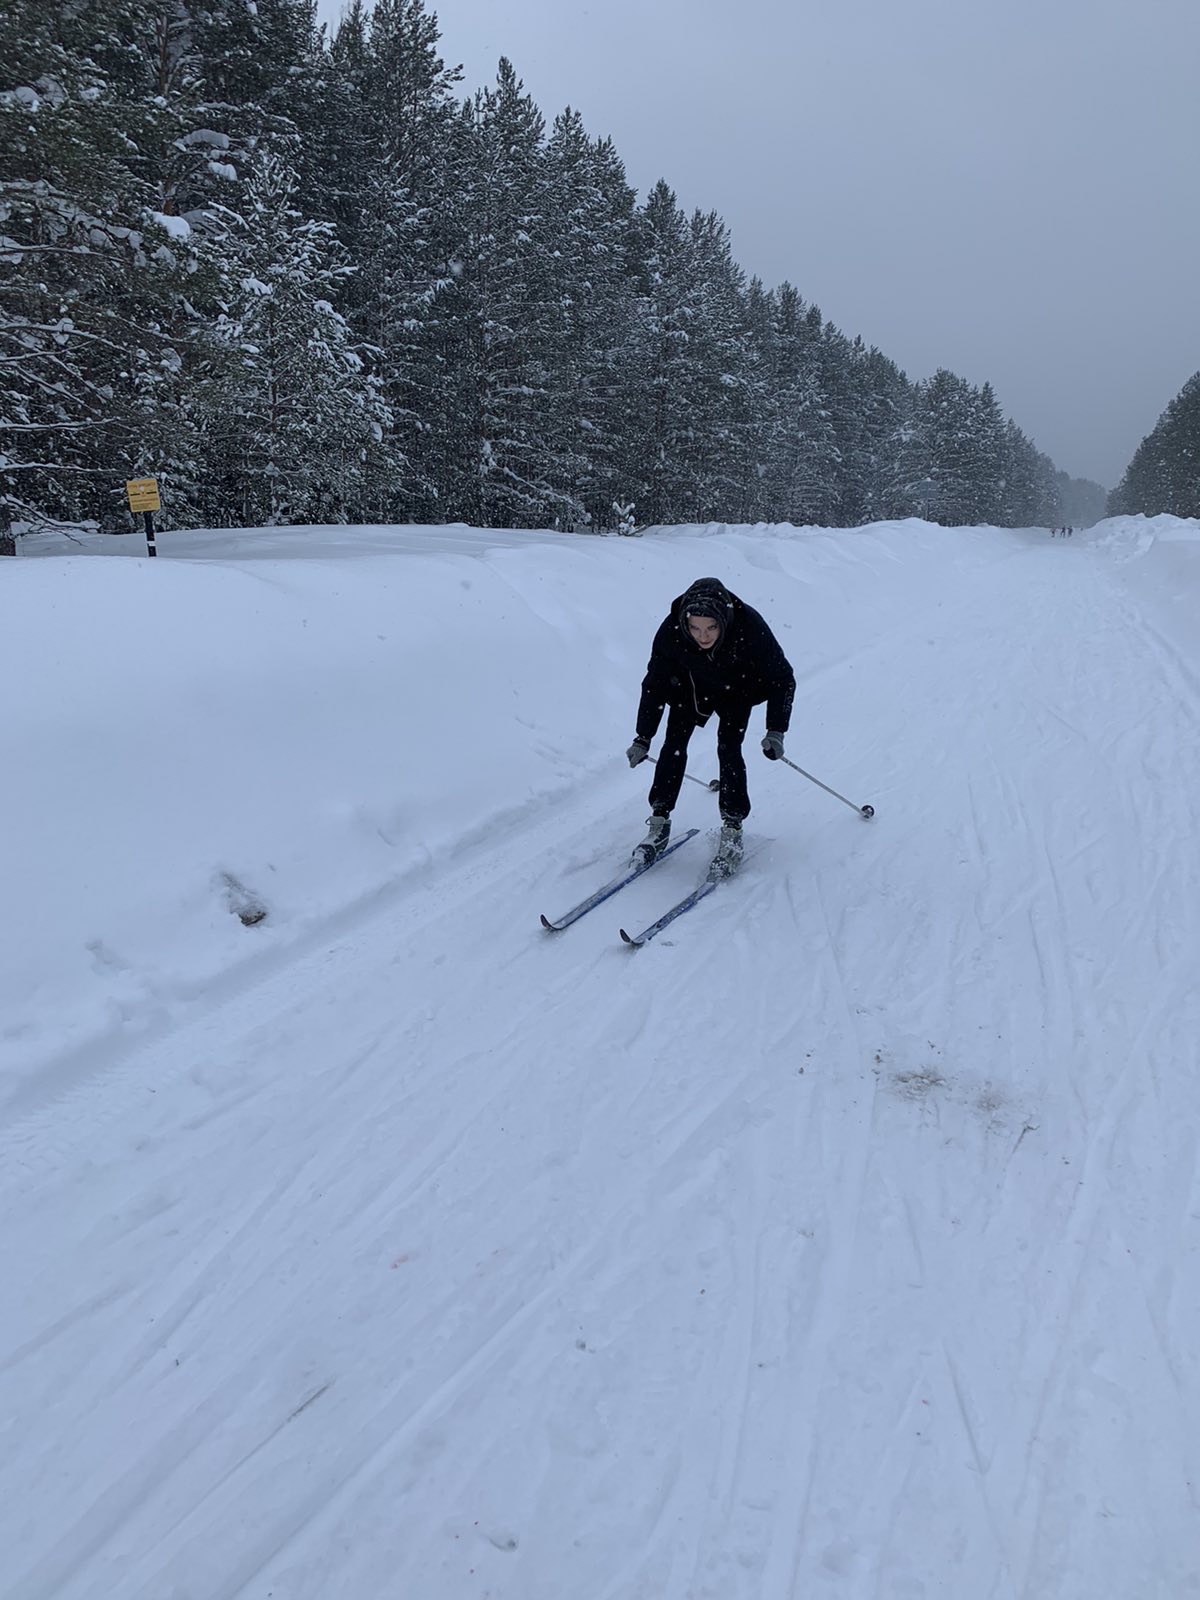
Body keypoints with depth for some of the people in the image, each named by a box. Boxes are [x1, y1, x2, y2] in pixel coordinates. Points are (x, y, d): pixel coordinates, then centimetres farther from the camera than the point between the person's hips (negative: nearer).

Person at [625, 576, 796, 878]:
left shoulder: (748, 627, -38)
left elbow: (782, 679, -25)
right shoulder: (672, 630, -34)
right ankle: (659, 824, 0)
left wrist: (776, 730, -30)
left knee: (728, 748, -15)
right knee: (674, 743, -10)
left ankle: (732, 830, -6)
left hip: (737, 689, -1)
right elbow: (655, 684, -19)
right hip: (690, 686, 2)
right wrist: (643, 737, -18)